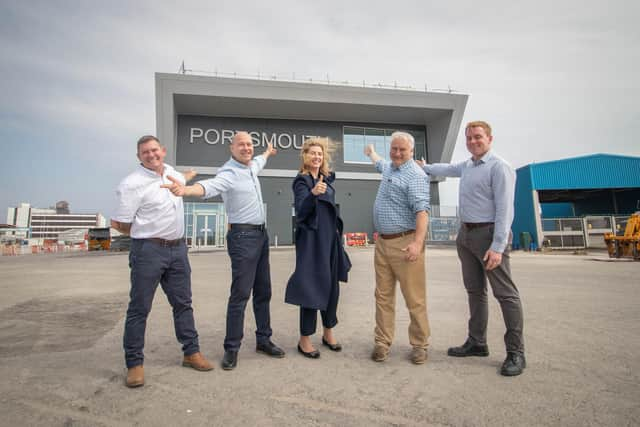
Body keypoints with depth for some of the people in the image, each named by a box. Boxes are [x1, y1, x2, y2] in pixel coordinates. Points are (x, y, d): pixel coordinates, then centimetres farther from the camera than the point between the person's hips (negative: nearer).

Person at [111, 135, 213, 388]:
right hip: (148, 250, -6)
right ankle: (134, 363, 17)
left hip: (178, 248, 6)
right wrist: (145, 234, 3)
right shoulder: (133, 183, -12)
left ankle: (191, 352, 26)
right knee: (139, 308, 3)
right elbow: (118, 223, -10)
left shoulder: (175, 175, 8)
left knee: (183, 303, 13)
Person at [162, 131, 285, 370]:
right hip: (243, 236, -9)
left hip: (261, 234, 9)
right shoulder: (229, 173, -16)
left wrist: (267, 153, 57)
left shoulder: (252, 166, 11)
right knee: (240, 294, -7)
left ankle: (263, 340, 24)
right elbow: (209, 186, -37)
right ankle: (231, 348, 6)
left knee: (263, 292, 12)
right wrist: (186, 190, -58)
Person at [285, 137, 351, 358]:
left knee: (332, 286, 11)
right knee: (311, 287, -4)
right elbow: (301, 210, -24)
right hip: (311, 240, -7)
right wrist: (313, 193, -39)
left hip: (331, 238, 7)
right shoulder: (301, 181, -9)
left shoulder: (328, 178, 11)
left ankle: (328, 332, 26)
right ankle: (304, 339, 8)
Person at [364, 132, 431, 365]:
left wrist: (418, 242, -32)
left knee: (414, 298, -1)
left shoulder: (415, 175, -10)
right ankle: (382, 342, 14)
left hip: (405, 243, -8)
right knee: (383, 296, 7)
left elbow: (422, 210, -21)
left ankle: (419, 345, 11)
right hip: (382, 241, 8)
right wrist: (371, 152, 63)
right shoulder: (389, 167, 17)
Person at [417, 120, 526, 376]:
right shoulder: (467, 166, 15)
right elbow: (448, 169, 38)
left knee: (505, 293, -4)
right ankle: (476, 343, 24)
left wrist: (497, 247, -22)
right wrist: (423, 167, 44)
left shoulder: (498, 167, -10)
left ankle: (516, 352, 6)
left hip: (488, 234, -8)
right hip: (466, 234, 9)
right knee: (475, 291, 14)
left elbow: (504, 209, -17)